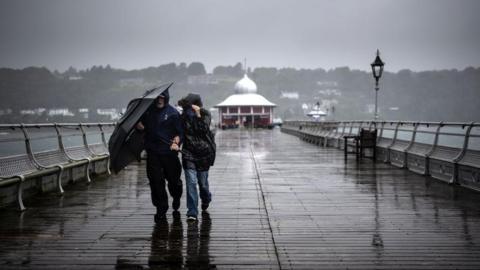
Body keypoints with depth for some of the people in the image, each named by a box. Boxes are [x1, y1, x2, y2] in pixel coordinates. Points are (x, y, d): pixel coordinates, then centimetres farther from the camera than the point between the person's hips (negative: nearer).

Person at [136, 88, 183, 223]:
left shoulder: (173, 113, -4)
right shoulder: (148, 111, 6)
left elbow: (179, 132, -2)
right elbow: (140, 123, 20)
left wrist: (176, 142, -19)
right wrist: (139, 125, -3)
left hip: (169, 151, -2)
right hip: (153, 151, 2)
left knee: (173, 178, 8)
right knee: (155, 180, -2)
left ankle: (176, 198, 40)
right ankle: (161, 208, 10)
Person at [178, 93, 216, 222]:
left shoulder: (205, 115, -4)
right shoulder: (183, 117, 1)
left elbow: (204, 129, -18)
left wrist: (198, 115, -23)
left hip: (203, 153, -1)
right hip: (189, 153, 1)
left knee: (203, 182, 11)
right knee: (191, 182, -9)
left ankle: (206, 200, 44)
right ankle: (192, 212, -8)